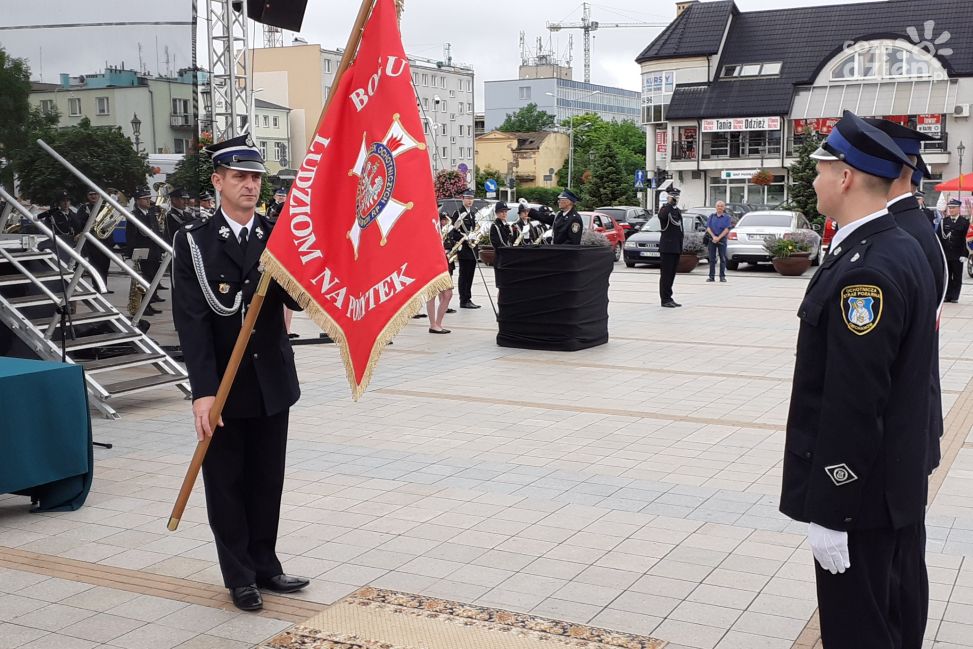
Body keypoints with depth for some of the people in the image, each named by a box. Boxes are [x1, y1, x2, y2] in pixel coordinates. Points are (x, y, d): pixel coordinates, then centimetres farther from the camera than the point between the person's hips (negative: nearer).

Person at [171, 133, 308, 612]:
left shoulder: (277, 236, 3)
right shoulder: (195, 241, -7)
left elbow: (299, 300, -5)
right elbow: (192, 319, -13)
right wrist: (203, 390, -21)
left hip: (272, 382, 3)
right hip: (223, 386, -3)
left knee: (267, 480, 12)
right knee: (226, 482, 7)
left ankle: (264, 564, 28)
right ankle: (239, 576, 21)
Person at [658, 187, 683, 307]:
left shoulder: (678, 210, 18)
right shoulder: (664, 209, -8)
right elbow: (662, 215, -35)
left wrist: (681, 246, 21)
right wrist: (670, 203, -27)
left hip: (676, 248, 8)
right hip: (667, 248, -8)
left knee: (672, 274, 11)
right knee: (666, 274, -5)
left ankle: (669, 298, 17)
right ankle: (665, 299, -2)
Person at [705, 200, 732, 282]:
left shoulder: (726, 217, 4)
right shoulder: (712, 216, 11)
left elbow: (727, 229, -5)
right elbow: (708, 227, 3)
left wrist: (719, 238, -16)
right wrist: (713, 236, -12)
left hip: (722, 239, -2)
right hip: (712, 239, 2)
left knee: (723, 258, -1)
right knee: (712, 258, 2)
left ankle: (722, 276, 4)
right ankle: (711, 276, 6)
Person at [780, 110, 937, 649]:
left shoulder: (866, 270, -25)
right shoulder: (901, 250, 7)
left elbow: (853, 406, -27)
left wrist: (830, 511, -21)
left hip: (861, 495, -10)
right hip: (896, 485, 10)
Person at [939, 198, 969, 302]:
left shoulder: (965, 222, 0)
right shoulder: (944, 221, 8)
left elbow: (966, 239, -5)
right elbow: (939, 238, 6)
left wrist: (964, 254, -12)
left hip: (958, 255, -2)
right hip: (945, 254, 2)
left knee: (957, 277, 2)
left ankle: (954, 297, 6)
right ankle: (947, 295, 10)